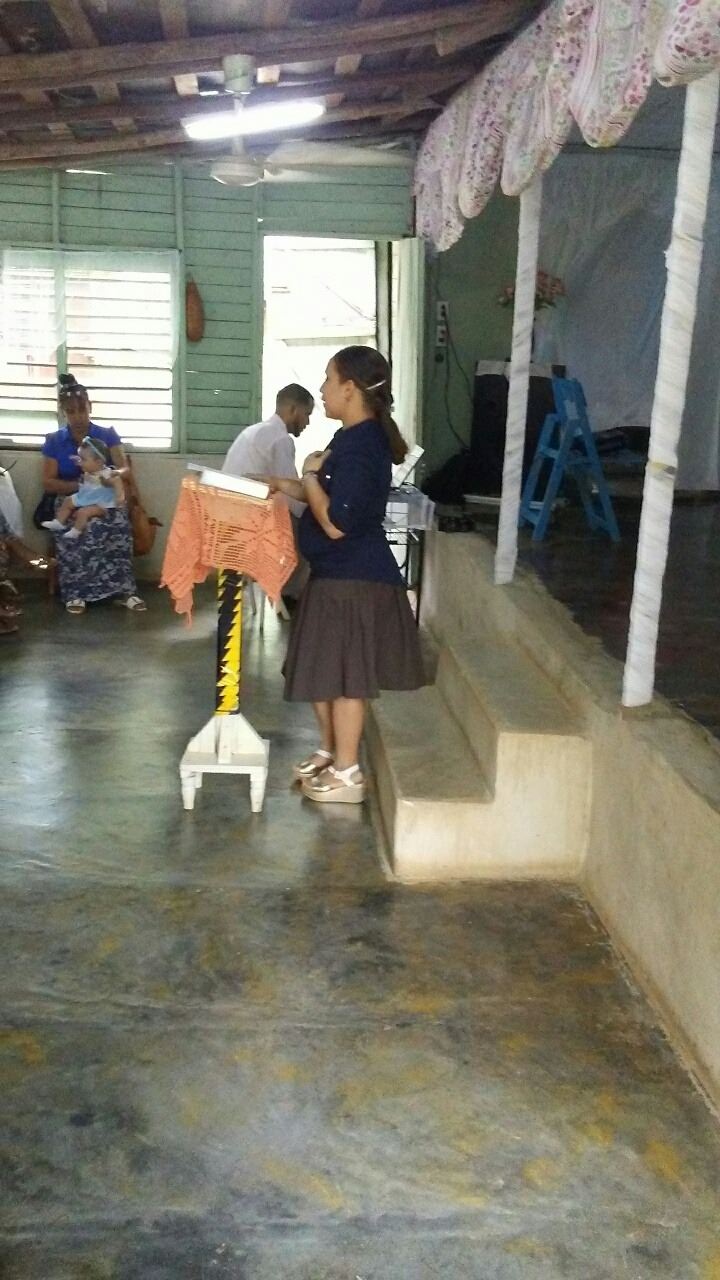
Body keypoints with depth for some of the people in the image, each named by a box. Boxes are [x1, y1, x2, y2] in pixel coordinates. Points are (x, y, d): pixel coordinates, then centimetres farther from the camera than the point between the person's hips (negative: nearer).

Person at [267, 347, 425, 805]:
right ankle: (329, 751, 33)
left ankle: (347, 774, 11)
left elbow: (335, 522, -25)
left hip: (353, 580, -10)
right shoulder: (355, 438, 10)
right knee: (325, 672, 18)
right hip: (338, 575, 10)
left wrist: (310, 476, -13)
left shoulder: (361, 447, -22)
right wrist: (284, 486, 10)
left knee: (343, 676, -1)